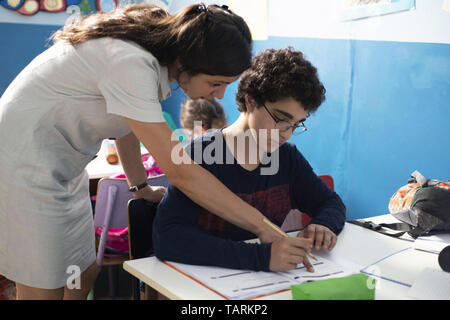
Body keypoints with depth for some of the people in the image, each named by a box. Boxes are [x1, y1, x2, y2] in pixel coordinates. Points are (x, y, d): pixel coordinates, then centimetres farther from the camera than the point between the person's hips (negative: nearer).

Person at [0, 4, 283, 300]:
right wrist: (263, 228, -29)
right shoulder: (131, 65, -32)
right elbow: (180, 172, -33)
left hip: (63, 169, 9)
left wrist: (141, 187, 16)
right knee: (44, 290, -1)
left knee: (85, 274, 13)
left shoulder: (161, 48, -5)